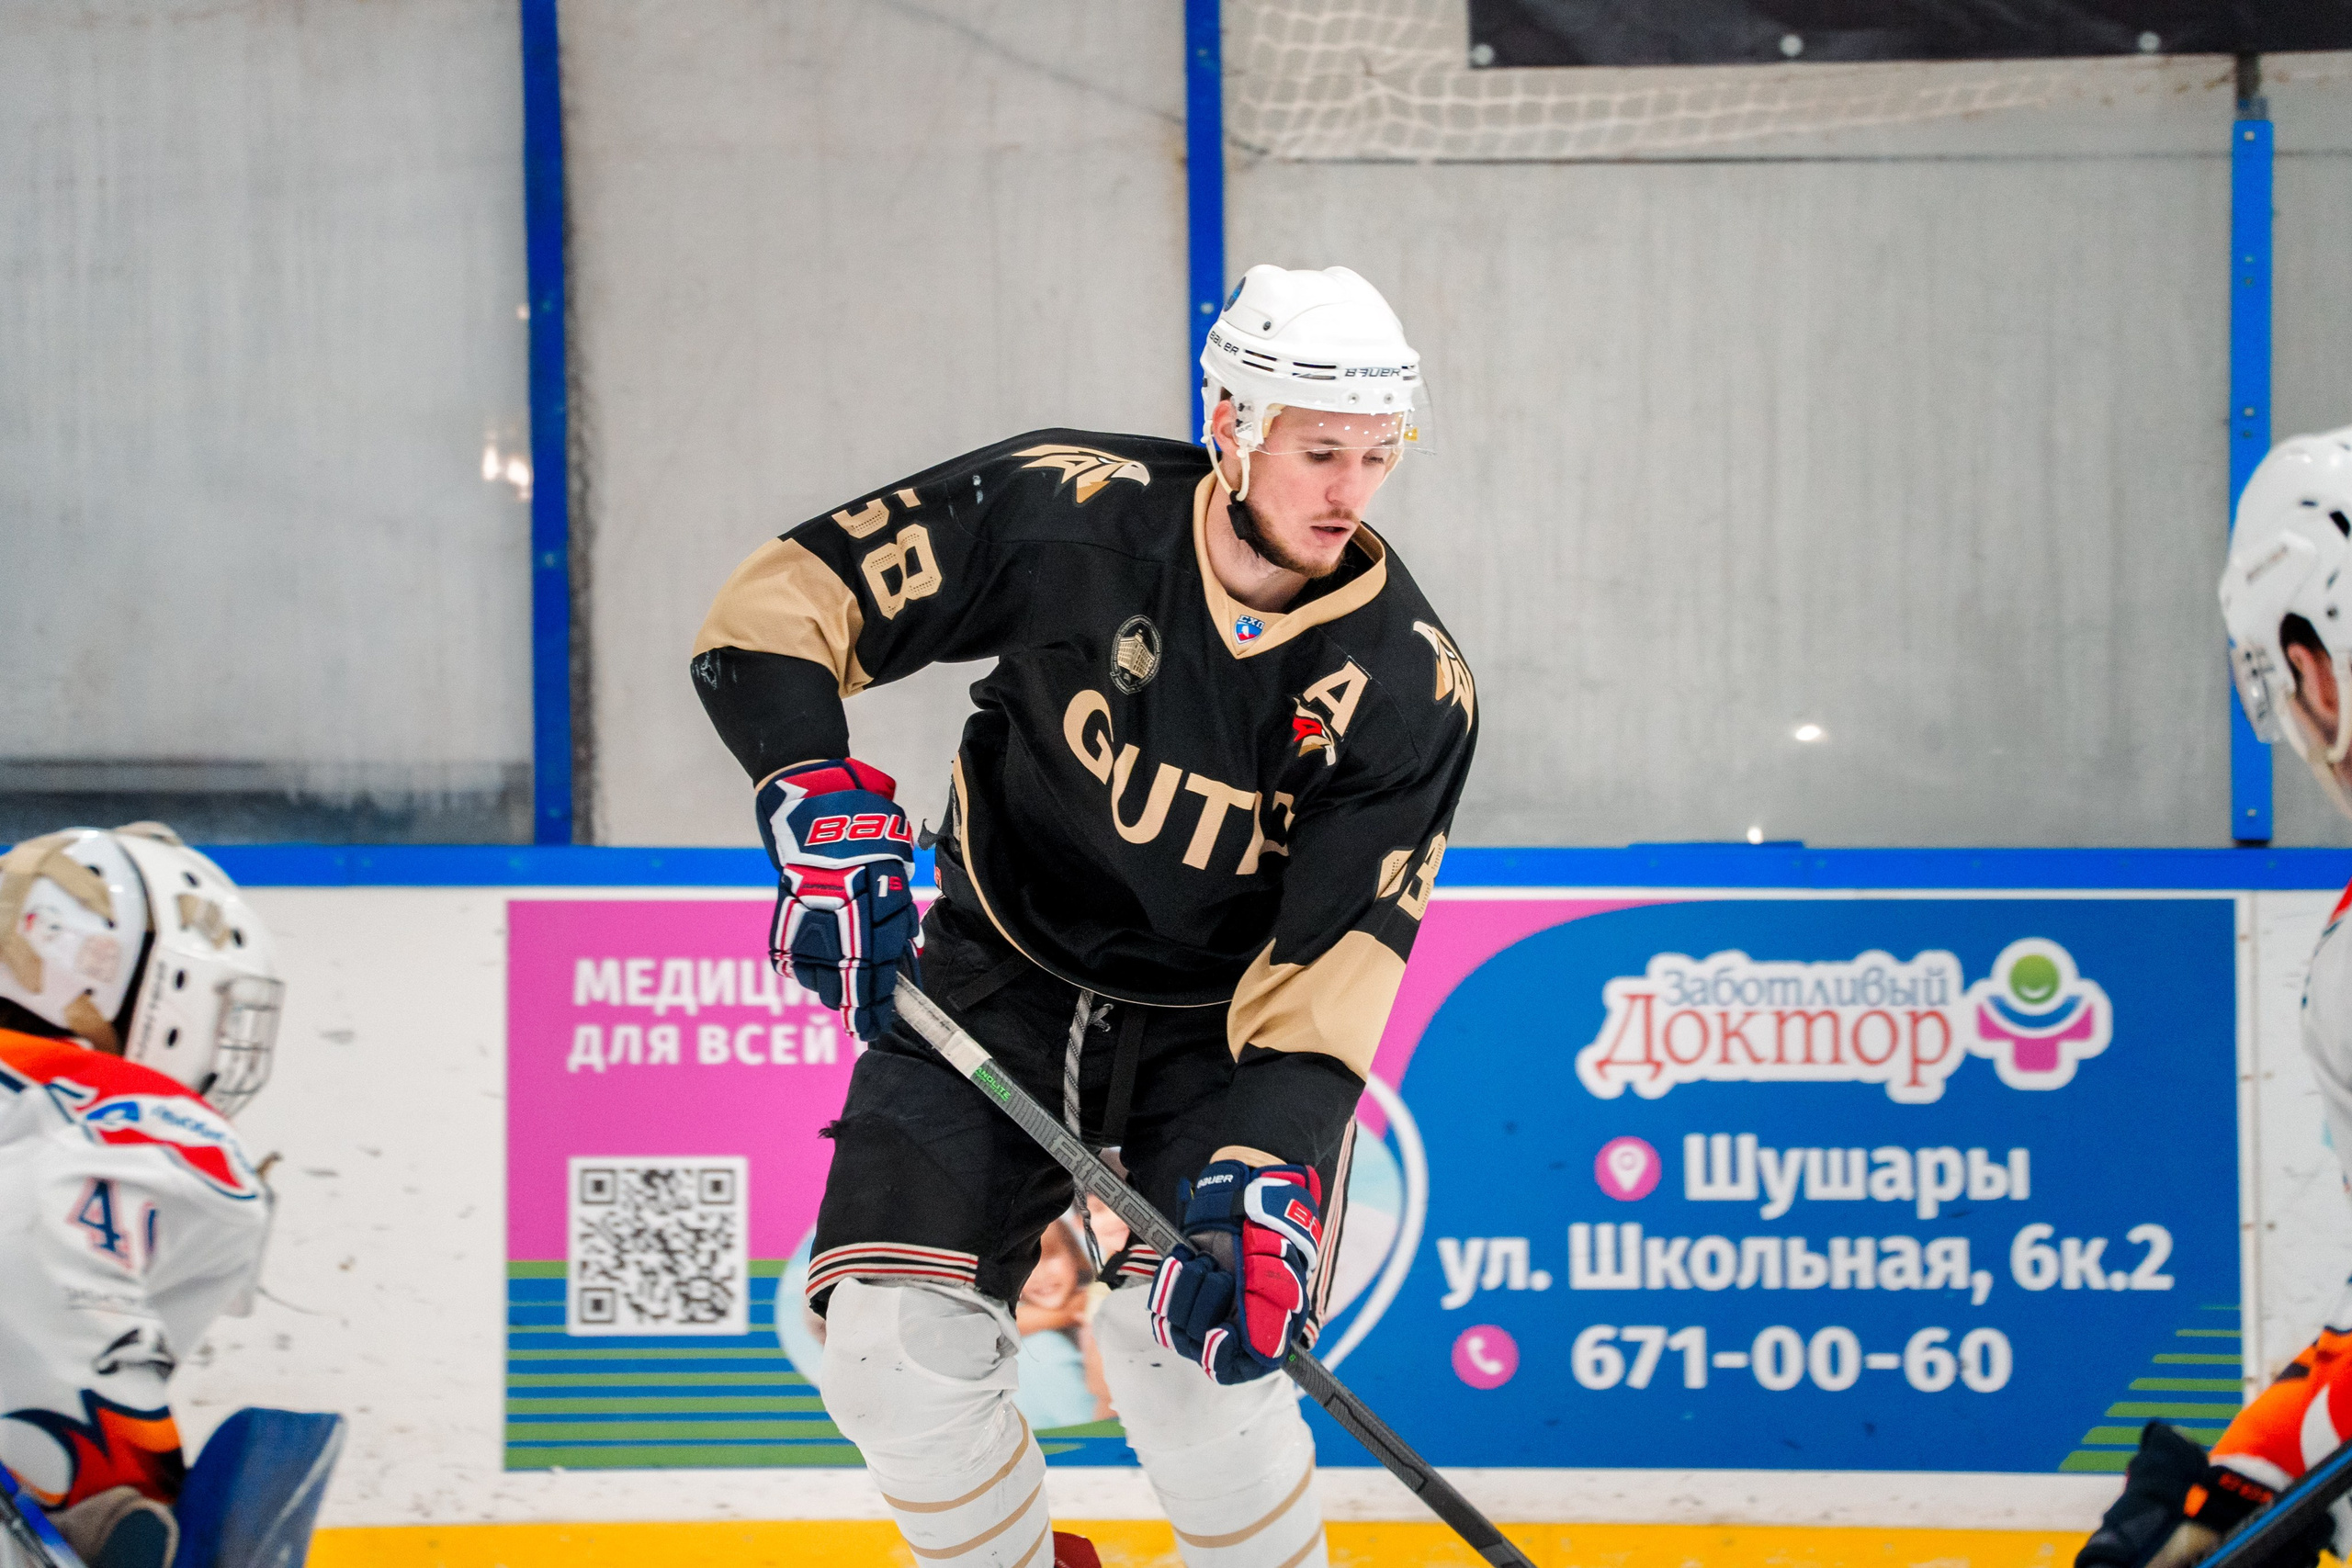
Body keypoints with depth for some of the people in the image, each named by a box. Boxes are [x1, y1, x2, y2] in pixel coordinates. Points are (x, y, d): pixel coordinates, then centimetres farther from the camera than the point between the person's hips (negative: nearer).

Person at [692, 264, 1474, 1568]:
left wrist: (1265, 1179, -33)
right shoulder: (1065, 511, -20)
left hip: (1218, 1024, -1)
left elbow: (1332, 962, -20)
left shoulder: (1409, 687, -18)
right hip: (999, 982, 1)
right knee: (896, 1345, -12)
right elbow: (779, 603, -15)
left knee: (1183, 1355, -23)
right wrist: (823, 813, -29)